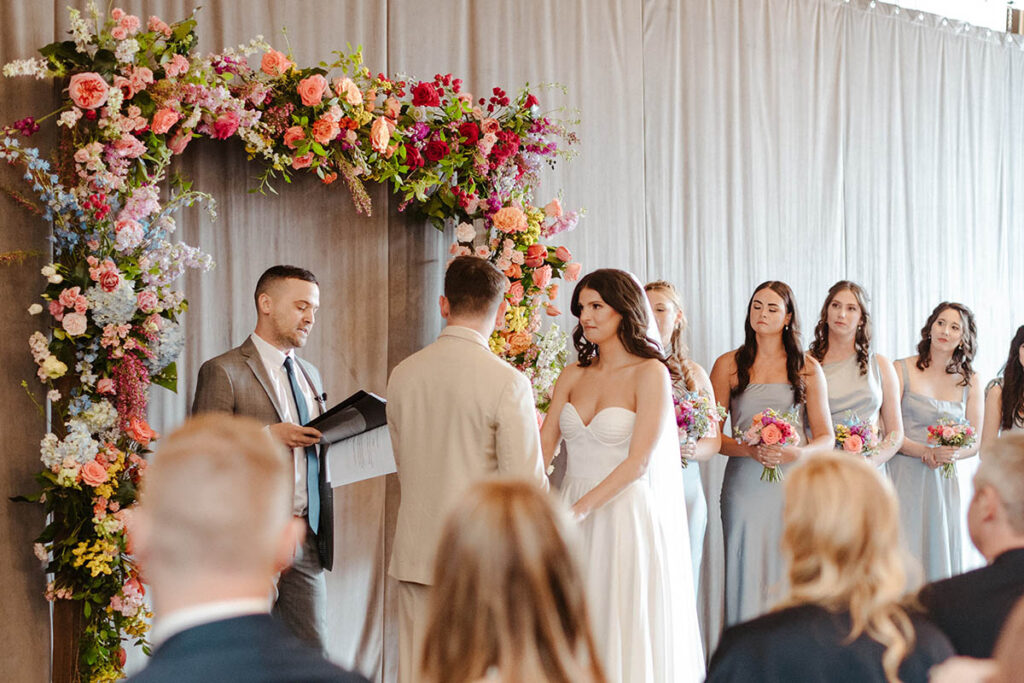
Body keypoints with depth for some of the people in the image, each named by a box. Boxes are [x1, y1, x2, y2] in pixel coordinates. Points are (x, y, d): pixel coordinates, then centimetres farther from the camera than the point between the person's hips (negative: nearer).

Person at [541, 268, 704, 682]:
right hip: (573, 516, 5)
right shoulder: (573, 375, 10)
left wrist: (581, 508, -20)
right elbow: (544, 444, 3)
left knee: (625, 632, 1)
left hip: (626, 515, -5)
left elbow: (638, 462, -13)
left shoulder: (650, 373, -6)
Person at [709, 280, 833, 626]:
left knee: (789, 581, -3)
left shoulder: (807, 368, 10)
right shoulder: (728, 365, 8)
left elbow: (826, 436, 7)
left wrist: (797, 453, -14)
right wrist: (750, 449, -14)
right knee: (748, 581, -5)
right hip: (745, 486, 0)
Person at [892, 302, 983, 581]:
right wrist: (927, 452, -18)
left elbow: (976, 443, 11)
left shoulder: (969, 382, 12)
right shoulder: (901, 370, 1)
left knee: (940, 553, 0)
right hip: (905, 477, -3)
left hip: (945, 483, 3)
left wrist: (952, 454, -11)